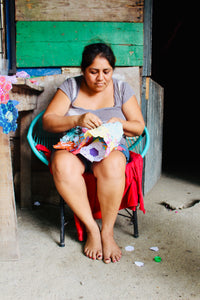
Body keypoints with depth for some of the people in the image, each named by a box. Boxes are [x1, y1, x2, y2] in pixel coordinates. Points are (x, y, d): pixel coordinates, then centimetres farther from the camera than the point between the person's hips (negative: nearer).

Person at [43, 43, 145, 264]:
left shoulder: (122, 89, 8)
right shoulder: (70, 86, 4)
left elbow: (139, 127, 8)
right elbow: (47, 121, -5)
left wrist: (119, 123, -15)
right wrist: (77, 120, -23)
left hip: (111, 148, 0)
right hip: (73, 148, 1)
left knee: (112, 165, -37)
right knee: (62, 164, -35)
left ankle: (107, 231, -18)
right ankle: (91, 228, -20)